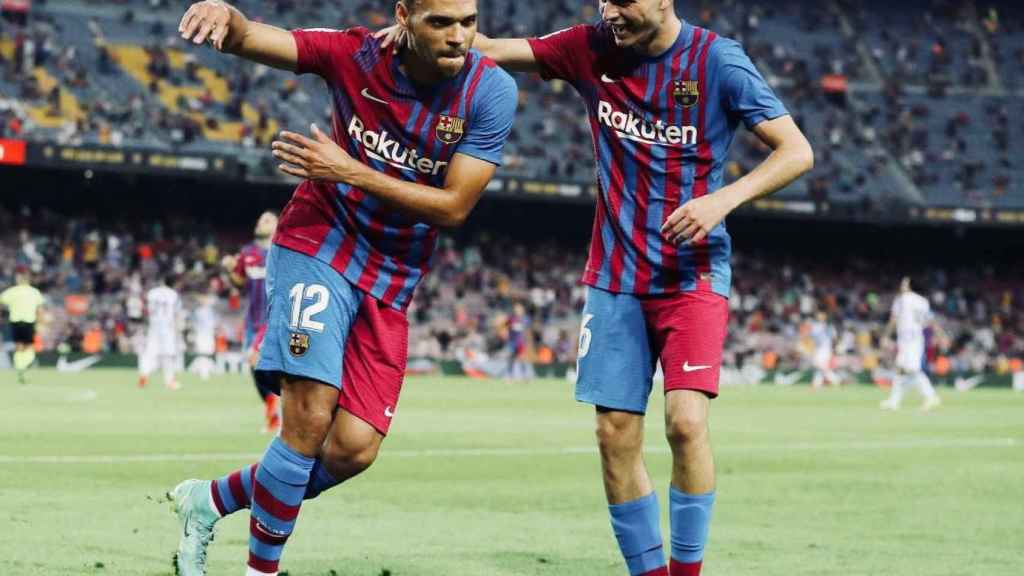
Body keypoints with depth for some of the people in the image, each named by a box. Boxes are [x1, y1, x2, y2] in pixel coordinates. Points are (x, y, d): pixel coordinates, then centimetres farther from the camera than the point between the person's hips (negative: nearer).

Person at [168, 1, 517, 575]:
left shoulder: (492, 92, -12)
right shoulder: (358, 55, -12)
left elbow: (454, 206, -15)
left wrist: (349, 172, -23)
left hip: (389, 288, 3)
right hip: (318, 248, -3)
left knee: (354, 451, -4)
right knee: (311, 416, -19)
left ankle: (210, 500, 19)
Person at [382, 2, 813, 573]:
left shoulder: (718, 60, -11)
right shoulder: (593, 49, 0)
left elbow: (797, 151, -10)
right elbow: (491, 49, 1)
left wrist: (724, 199, -25)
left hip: (692, 273, -4)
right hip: (616, 274, 4)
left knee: (686, 419, -19)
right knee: (616, 434, 1)